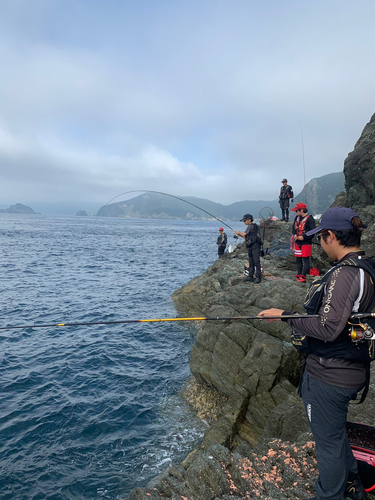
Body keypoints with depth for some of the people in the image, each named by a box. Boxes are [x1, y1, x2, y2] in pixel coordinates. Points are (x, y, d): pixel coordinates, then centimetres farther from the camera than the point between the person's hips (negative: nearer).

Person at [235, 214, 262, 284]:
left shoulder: (251, 226, -6)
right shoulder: (250, 227, 23)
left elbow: (244, 234, -12)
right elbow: (246, 238, 24)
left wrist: (239, 232, 7)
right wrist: (240, 235, 12)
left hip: (255, 246, -10)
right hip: (251, 247, 10)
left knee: (256, 262, -9)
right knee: (251, 263, 11)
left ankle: (258, 277, -9)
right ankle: (250, 277, 15)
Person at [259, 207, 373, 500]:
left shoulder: (345, 274, -26)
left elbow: (327, 328, -30)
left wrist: (284, 315, -21)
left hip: (328, 376, -9)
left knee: (328, 440, 12)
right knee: (335, 431, 29)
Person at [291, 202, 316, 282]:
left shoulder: (310, 219, -12)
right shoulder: (297, 218, 12)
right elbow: (294, 228, 15)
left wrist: (303, 237, -21)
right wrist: (295, 235, -4)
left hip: (306, 243, -8)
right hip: (298, 242, 8)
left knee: (305, 259, -5)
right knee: (298, 259, 11)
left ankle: (303, 277, -3)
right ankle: (299, 275, 20)